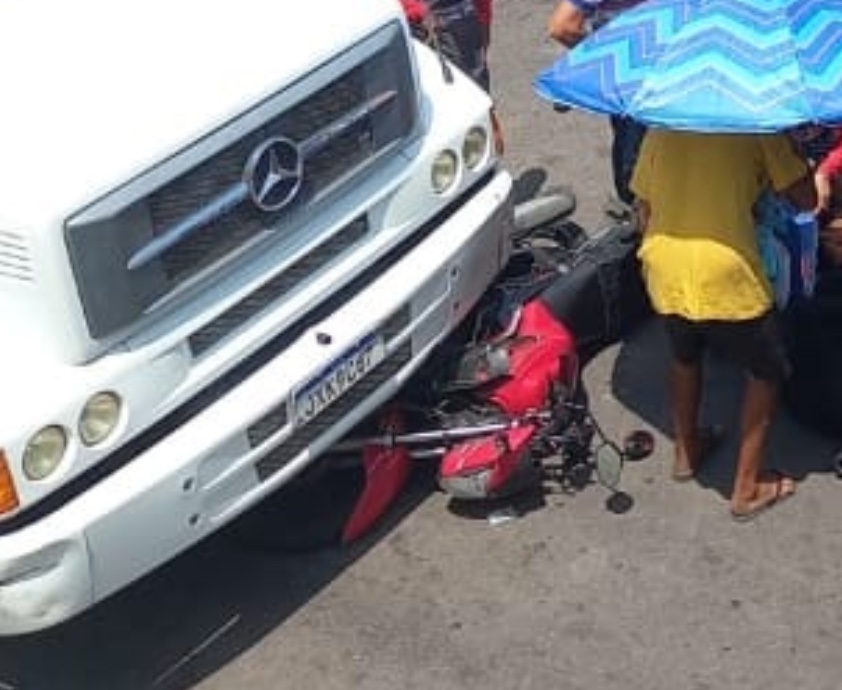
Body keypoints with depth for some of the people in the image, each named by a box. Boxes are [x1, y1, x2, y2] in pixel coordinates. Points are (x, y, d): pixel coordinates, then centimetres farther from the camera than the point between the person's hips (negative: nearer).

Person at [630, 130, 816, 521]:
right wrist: (788, 150, 16)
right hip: (725, 278, -5)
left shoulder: (661, 129, 11)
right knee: (766, 372, 20)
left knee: (684, 356, 34)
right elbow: (805, 200, 0)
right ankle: (747, 488, 24)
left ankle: (686, 452, 49)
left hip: (663, 273, 5)